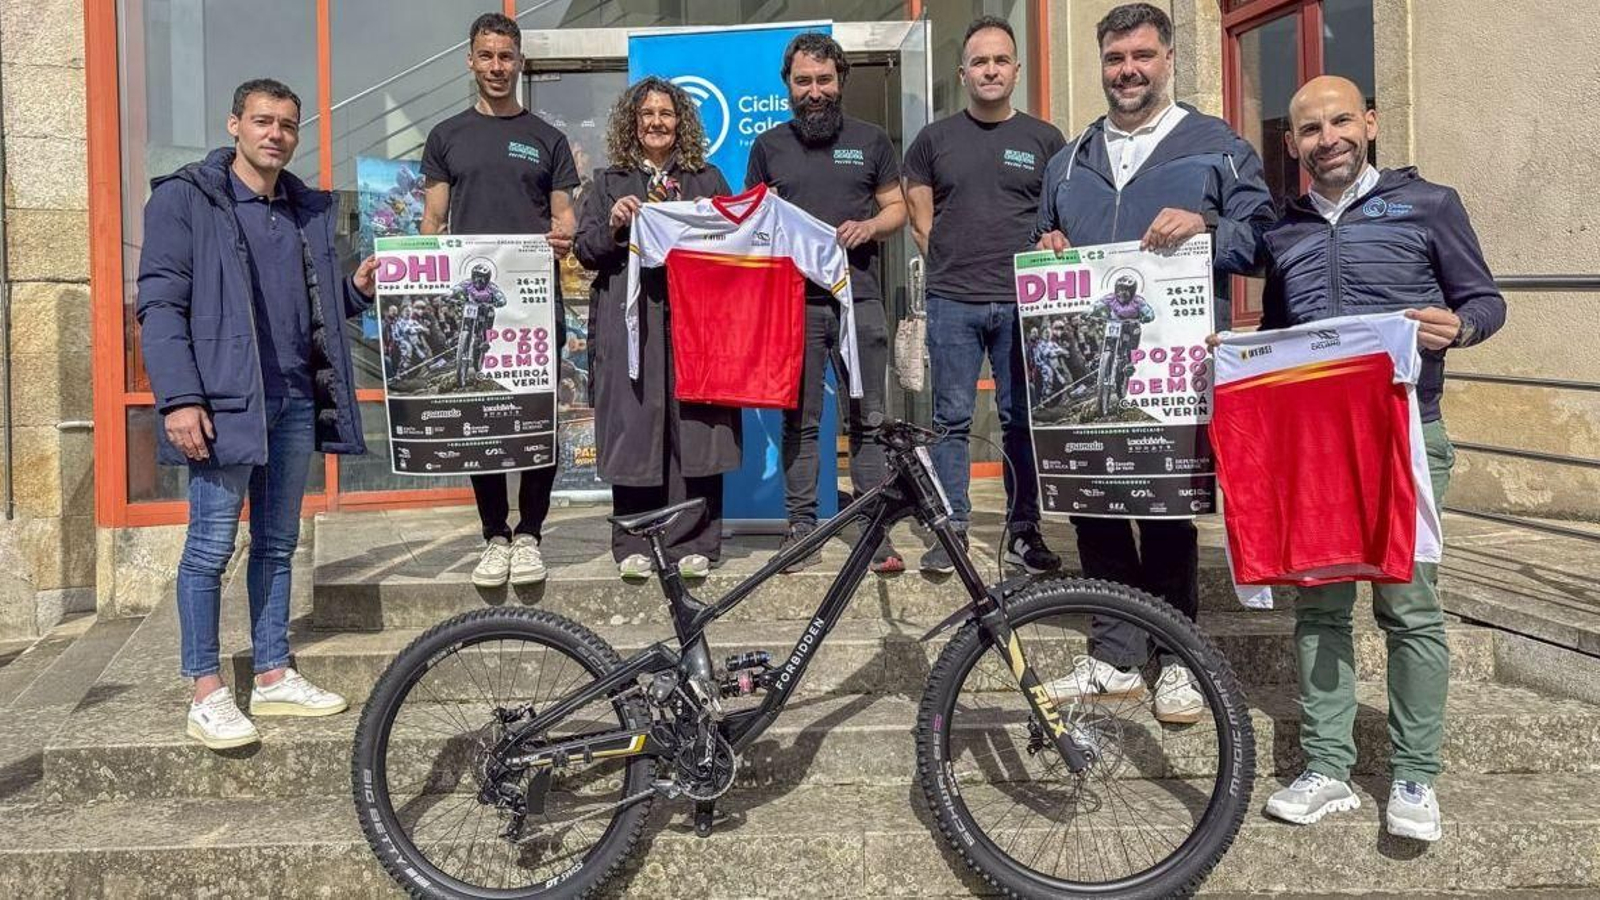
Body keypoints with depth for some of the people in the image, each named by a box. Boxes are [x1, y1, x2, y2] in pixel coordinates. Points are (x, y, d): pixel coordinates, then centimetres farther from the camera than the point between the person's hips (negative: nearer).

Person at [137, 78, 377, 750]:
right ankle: (207, 694, 7)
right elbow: (159, 305, -7)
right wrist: (180, 399, -16)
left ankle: (273, 677, 20)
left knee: (277, 544, 11)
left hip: (297, 401, 6)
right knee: (211, 546, -2)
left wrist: (357, 288, -1)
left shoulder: (310, 210, 16)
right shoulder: (184, 200, -1)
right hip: (224, 401, -6)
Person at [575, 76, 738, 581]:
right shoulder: (609, 182, 17)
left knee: (693, 423, -5)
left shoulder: (707, 179, 18)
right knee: (634, 423, -4)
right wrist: (613, 225, -9)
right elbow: (586, 251, 9)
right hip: (628, 320, 0)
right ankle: (634, 544, 4)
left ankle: (693, 543, 2)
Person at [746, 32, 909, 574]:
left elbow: (897, 207, 13)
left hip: (859, 297, 0)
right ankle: (801, 528, 10)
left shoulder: (871, 141, 12)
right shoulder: (768, 146, 13)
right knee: (799, 420, 3)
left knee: (869, 418, -1)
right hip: (793, 300, 1)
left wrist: (870, 226, -8)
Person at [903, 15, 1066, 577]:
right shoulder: (934, 139, 9)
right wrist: (954, 269, 4)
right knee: (951, 420, 2)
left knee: (1022, 420, 4)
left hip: (1023, 303, 0)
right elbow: (920, 220, 14)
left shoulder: (1044, 139, 9)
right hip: (952, 304, 0)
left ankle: (1024, 532, 13)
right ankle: (951, 530, 10)